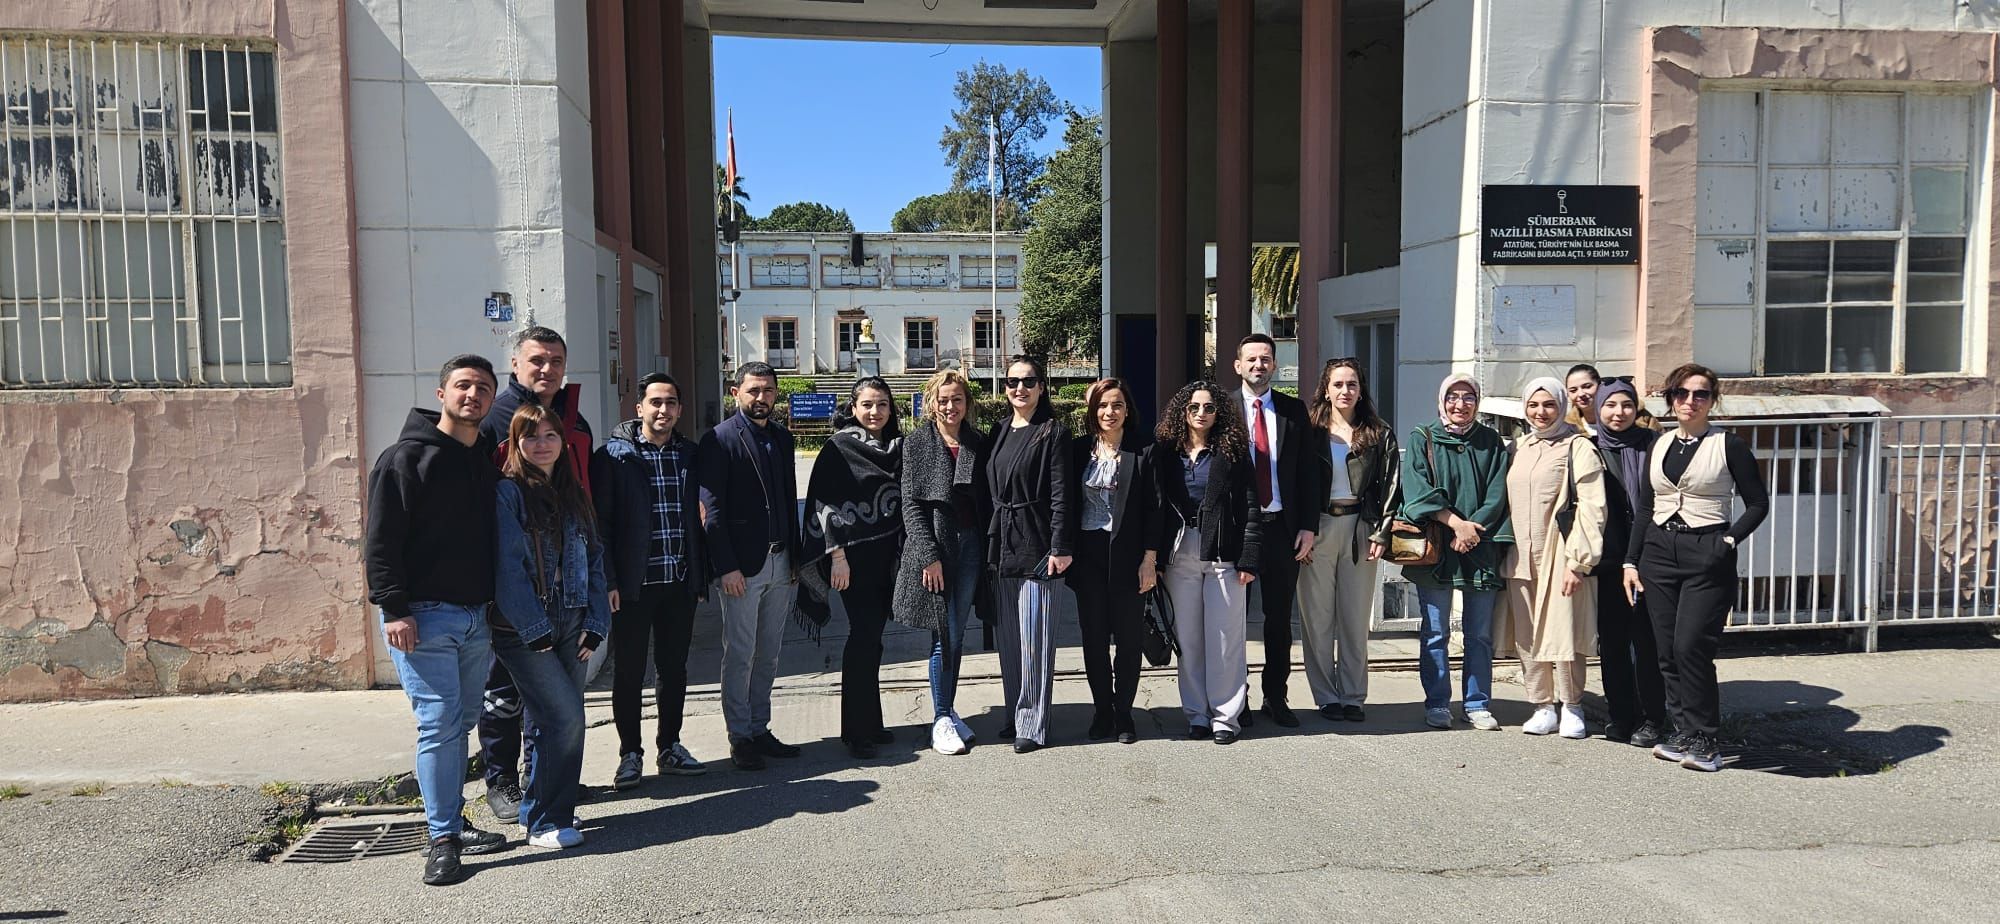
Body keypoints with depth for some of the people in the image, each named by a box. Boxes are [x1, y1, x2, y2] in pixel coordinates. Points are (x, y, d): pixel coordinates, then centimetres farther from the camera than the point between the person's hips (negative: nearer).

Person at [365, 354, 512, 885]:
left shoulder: (487, 464, 14)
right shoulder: (407, 457, -7)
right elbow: (381, 541, -12)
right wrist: (395, 610, -18)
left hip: (477, 618, 7)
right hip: (425, 616, -7)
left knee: (460, 724, 13)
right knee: (439, 725, -6)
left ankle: (450, 822, 24)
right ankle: (443, 839, 2)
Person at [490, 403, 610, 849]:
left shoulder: (573, 493, 13)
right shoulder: (508, 492, -7)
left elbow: (593, 558, 11)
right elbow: (509, 565, -12)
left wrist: (596, 623, 3)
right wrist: (534, 629, -15)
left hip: (571, 624, 6)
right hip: (524, 629, -6)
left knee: (550, 721, 10)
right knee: (564, 718, -11)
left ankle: (539, 809, 23)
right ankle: (544, 822, 1)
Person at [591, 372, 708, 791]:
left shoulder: (689, 454, 9)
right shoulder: (613, 455, -5)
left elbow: (696, 517, 11)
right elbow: (600, 522, -7)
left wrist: (701, 576, 9)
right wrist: (607, 581, -12)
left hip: (680, 583, 4)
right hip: (633, 584, -4)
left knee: (674, 668, 13)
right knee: (628, 671, 5)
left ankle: (670, 746, 25)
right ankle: (630, 753, 17)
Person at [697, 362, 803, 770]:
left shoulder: (782, 438, 13)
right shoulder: (719, 440, -7)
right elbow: (711, 510, -11)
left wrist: (795, 555, 10)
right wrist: (726, 567, -16)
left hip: (779, 563, 6)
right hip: (741, 566, -6)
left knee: (768, 654, 12)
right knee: (740, 654, 2)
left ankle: (759, 730, 22)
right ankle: (740, 738, 12)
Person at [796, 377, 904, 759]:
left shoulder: (897, 447, 11)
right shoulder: (839, 447, -6)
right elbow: (825, 501, -10)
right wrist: (837, 554, -15)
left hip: (887, 555, 6)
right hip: (855, 556, -6)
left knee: (871, 638, 11)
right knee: (864, 636, -8)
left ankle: (870, 723, 19)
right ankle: (856, 730, 0)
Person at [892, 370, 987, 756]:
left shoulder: (978, 443, 8)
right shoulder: (917, 443, -2)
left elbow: (985, 500, 9)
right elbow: (911, 503, -6)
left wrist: (987, 550, 2)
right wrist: (928, 555, -13)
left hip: (970, 546, 4)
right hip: (934, 547, -3)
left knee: (956, 634, 10)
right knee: (945, 636, -3)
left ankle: (949, 712, 23)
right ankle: (941, 719, 9)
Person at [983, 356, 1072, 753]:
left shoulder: (1053, 432, -4)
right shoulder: (997, 433, 14)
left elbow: (1061, 495, -9)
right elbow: (988, 492, 15)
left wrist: (1060, 547, -15)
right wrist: (986, 546, 11)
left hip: (1035, 545, -6)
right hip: (1000, 543, 6)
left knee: (1033, 637, -3)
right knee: (1007, 637, 11)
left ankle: (1033, 723, 5)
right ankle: (1014, 715, 22)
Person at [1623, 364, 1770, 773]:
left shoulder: (1728, 445, -1)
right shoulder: (1659, 445, 12)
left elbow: (1758, 503, 1)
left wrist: (1729, 541, -12)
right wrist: (1632, 560, 8)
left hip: (1707, 556, -5)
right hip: (1659, 552, 5)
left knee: (1692, 647, -12)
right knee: (1668, 651, 4)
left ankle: (1703, 740, -1)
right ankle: (1683, 733, 14)